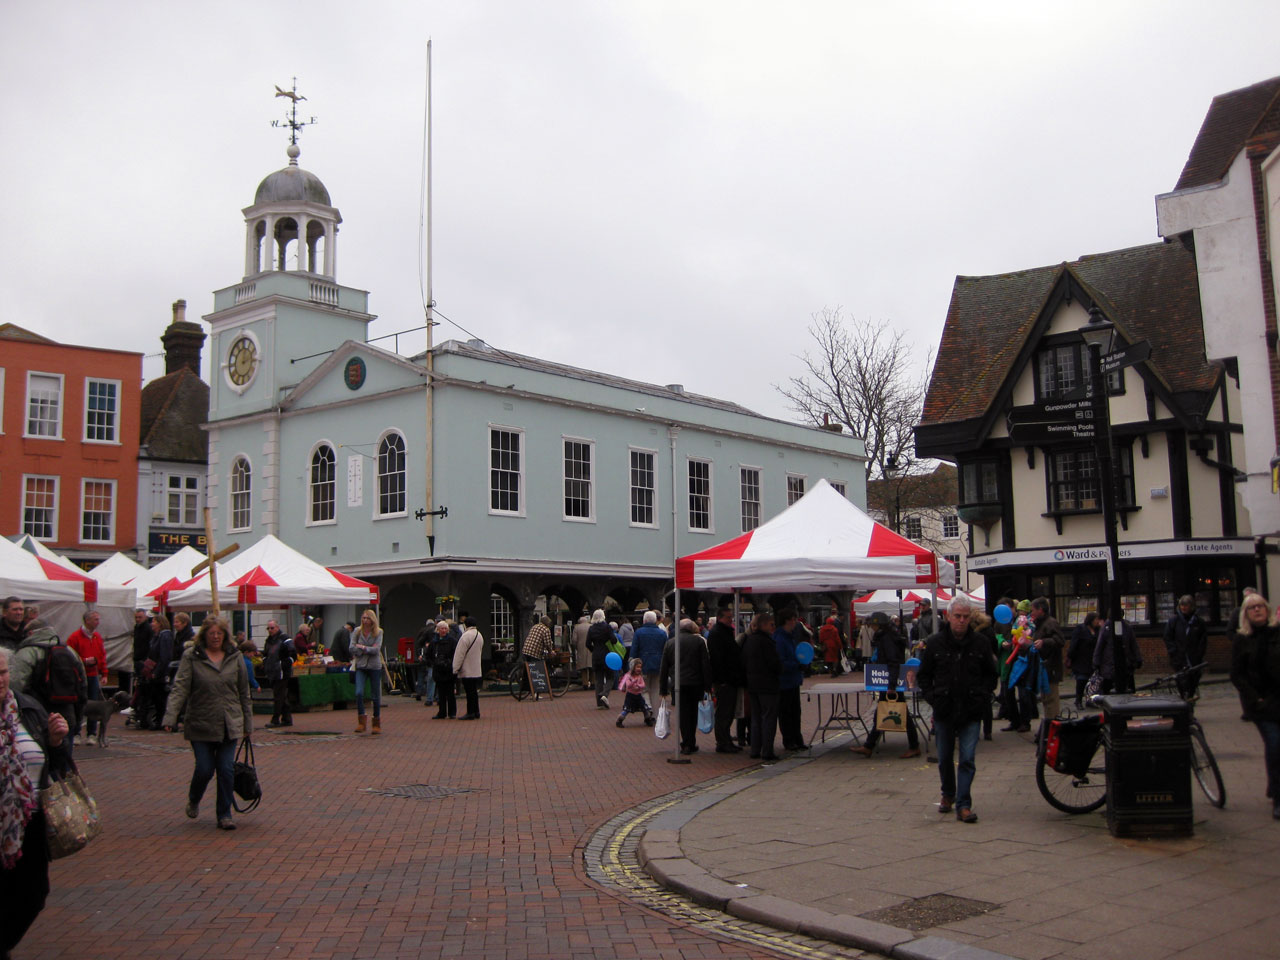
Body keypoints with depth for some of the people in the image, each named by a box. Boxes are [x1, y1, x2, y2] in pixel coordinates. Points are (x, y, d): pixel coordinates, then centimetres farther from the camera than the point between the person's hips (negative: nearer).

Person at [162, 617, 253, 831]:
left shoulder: (235, 657, 6)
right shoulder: (191, 656, -2)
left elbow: (244, 693, 11)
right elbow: (180, 688, -9)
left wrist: (247, 724, 12)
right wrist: (170, 717, -21)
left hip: (229, 726, 2)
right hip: (201, 725, -2)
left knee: (226, 770, 0)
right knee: (205, 769, 0)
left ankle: (224, 815, 13)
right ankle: (193, 800, 33)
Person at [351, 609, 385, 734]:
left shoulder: (378, 632, 0)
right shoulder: (357, 632, 4)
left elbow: (376, 649, -10)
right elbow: (352, 649, -3)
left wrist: (362, 647, -11)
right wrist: (369, 649, -8)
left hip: (375, 667, -1)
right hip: (361, 667, 1)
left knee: (376, 696, 3)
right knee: (359, 693, -16)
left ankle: (377, 724, 16)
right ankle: (361, 722, -6)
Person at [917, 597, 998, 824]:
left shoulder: (981, 643, 0)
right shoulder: (934, 643, -1)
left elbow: (992, 675, 10)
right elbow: (923, 675, 8)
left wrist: (982, 696, -2)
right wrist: (932, 697, -4)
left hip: (971, 712, -1)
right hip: (944, 711, 1)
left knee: (968, 760, -6)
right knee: (945, 758, 13)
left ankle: (963, 805, -1)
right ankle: (948, 795, 34)